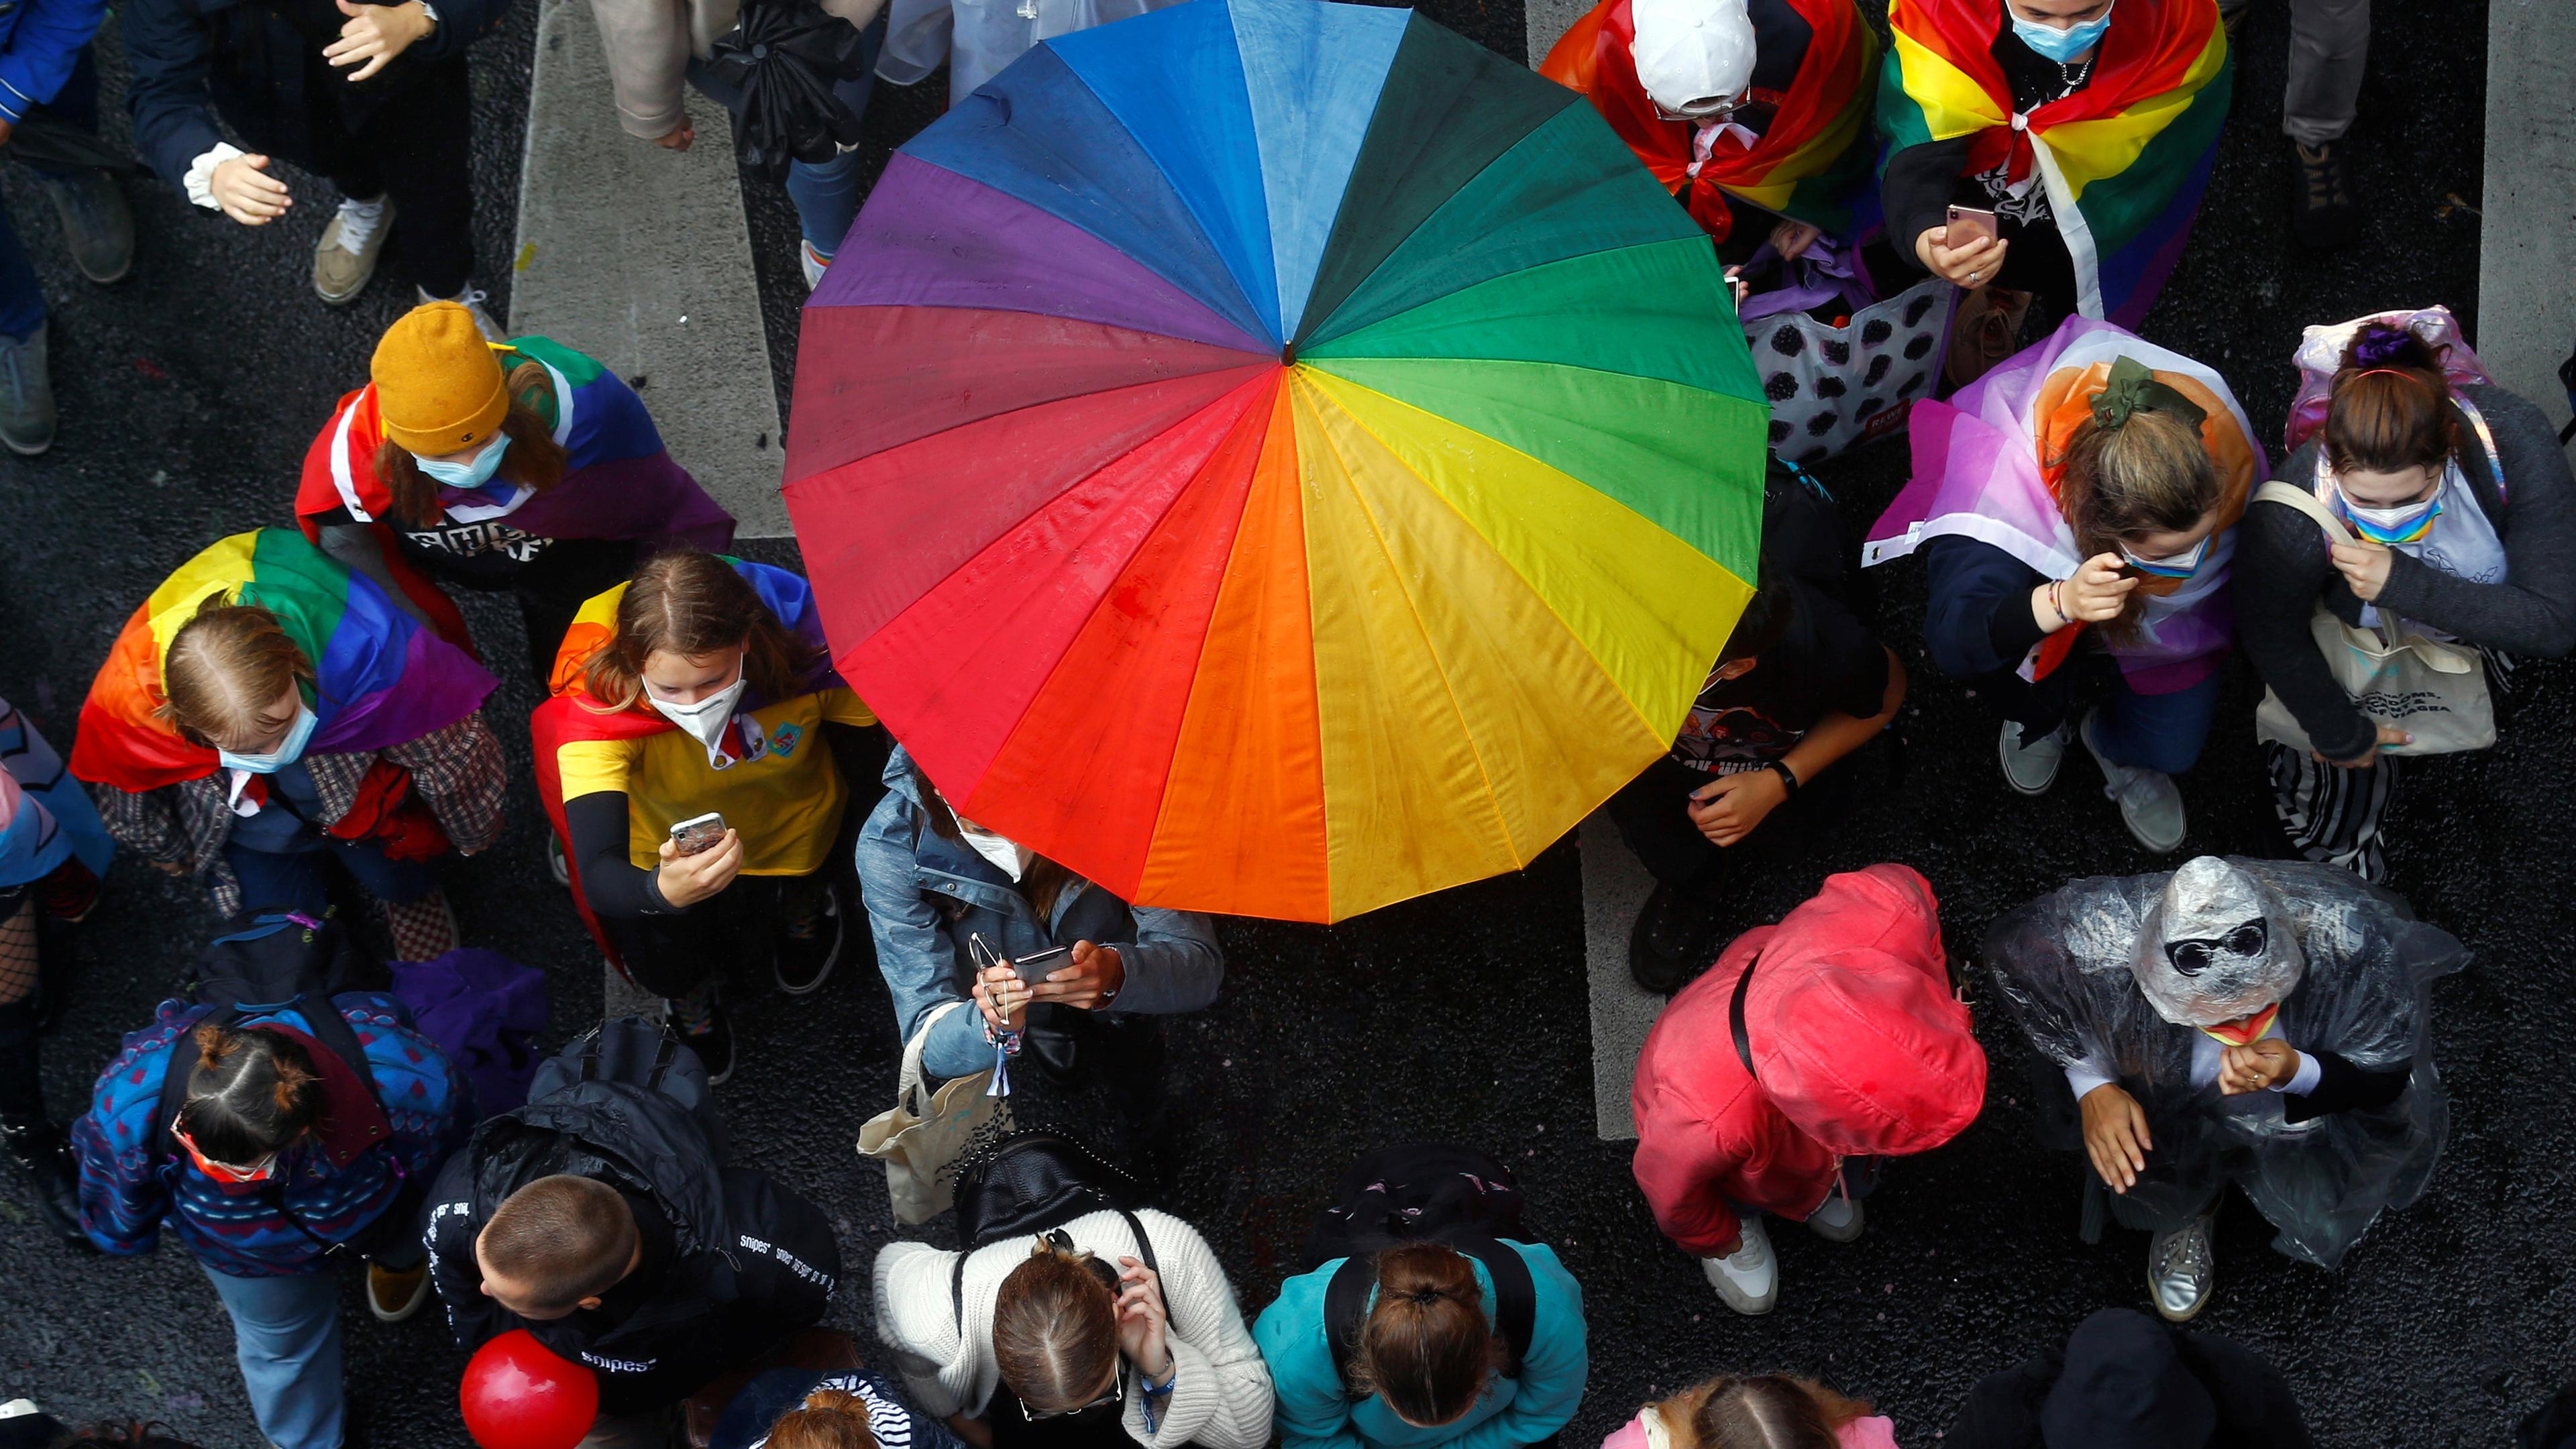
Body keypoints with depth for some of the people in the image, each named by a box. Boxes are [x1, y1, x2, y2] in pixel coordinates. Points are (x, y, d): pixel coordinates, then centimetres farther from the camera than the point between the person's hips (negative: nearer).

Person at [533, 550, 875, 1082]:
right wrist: (662, 890, -69)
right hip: (665, 849, -1)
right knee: (663, 969, -12)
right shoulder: (596, 702, -39)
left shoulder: (806, 646, -37)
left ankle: (801, 897, 25)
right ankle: (691, 990, 27)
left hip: (788, 832, 1)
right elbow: (598, 876, -47)